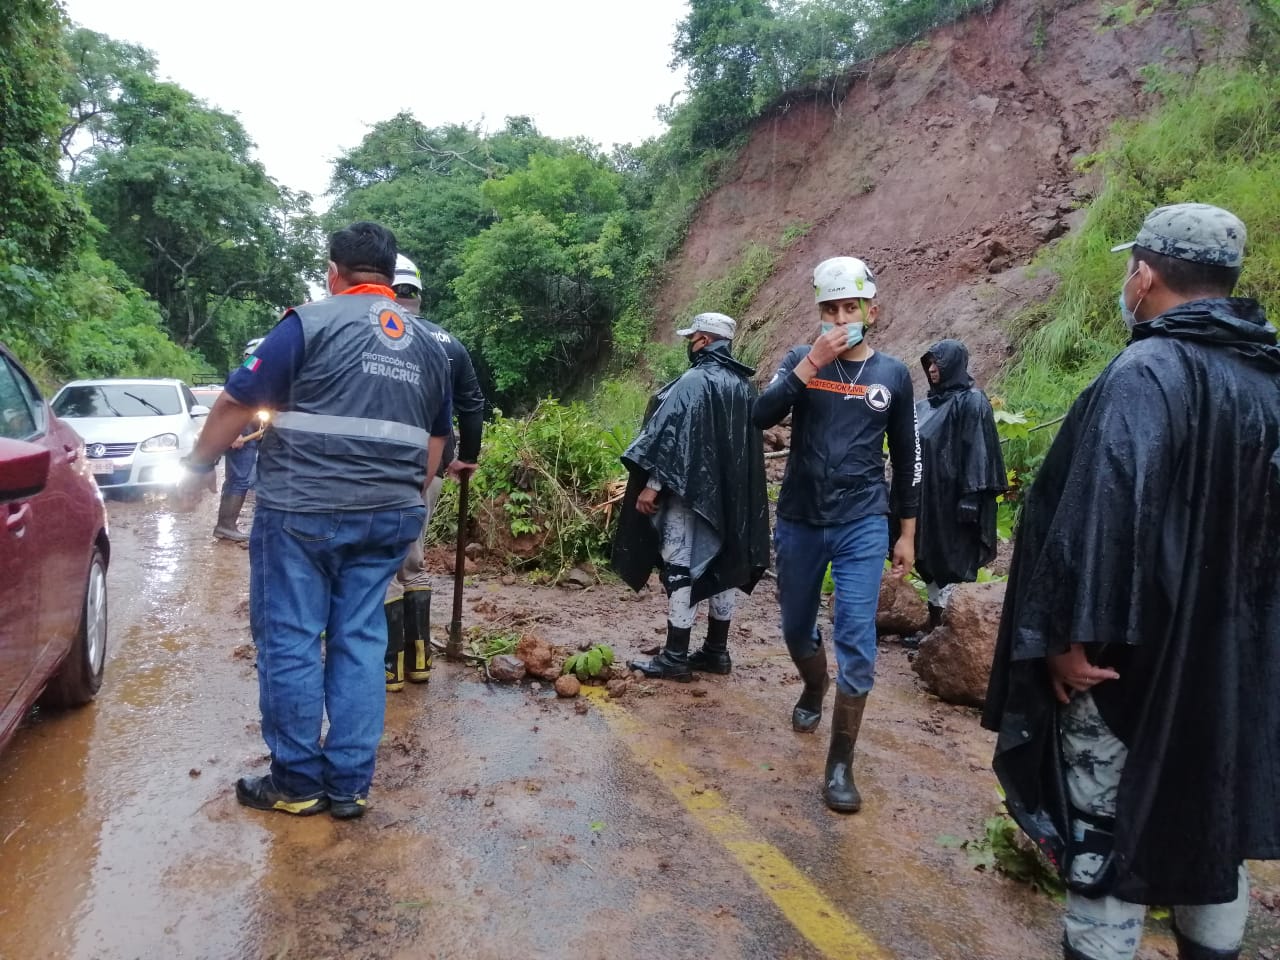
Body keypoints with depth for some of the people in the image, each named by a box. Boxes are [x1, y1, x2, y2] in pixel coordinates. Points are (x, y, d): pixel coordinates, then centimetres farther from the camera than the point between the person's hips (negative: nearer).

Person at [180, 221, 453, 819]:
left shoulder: (312, 322, -4)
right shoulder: (428, 345, 13)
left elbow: (239, 402, -4)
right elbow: (436, 439, 19)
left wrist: (198, 464, 10)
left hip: (302, 511, -5)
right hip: (388, 517, 5)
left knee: (290, 642, 6)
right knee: (361, 641, 10)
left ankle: (297, 783, 16)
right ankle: (349, 785, 16)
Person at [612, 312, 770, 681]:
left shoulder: (693, 381, -14)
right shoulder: (744, 385, 11)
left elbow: (672, 436, -18)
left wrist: (652, 485, -15)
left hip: (690, 490, -8)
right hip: (732, 494, 8)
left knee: (680, 568, -3)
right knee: (723, 566, 12)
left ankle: (676, 657, 1)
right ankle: (717, 651, 21)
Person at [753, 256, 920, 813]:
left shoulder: (892, 374, 2)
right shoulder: (801, 360, 0)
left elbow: (907, 458, 8)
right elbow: (762, 416, -17)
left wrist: (907, 533, 8)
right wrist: (812, 364, -25)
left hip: (863, 526, -1)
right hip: (798, 522, 1)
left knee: (856, 643, -7)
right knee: (797, 627, 17)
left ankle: (840, 765, 5)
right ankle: (813, 693, 48)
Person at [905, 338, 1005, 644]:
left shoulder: (971, 402, -10)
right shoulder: (928, 403, 13)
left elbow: (977, 451, -15)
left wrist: (971, 496, -21)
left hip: (954, 496, -8)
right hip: (928, 495, 8)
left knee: (954, 561, -1)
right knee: (930, 559, 11)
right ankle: (935, 626, 20)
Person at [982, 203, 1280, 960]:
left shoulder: (1147, 372, -17)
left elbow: (1104, 510, -28)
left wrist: (1072, 633, -23)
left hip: (1137, 655, -8)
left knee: (1108, 833, 5)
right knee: (1216, 826, 20)